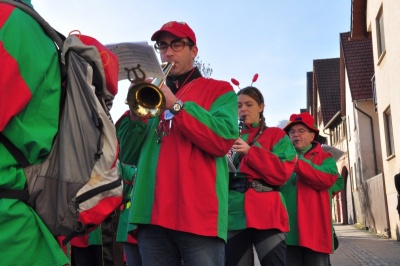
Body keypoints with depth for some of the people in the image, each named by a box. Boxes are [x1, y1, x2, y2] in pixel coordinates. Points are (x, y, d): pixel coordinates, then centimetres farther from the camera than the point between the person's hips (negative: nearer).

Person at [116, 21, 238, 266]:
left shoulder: (219, 90, 8)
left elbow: (224, 140, -11)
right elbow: (127, 152, 12)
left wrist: (176, 104, -13)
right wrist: (136, 113, -6)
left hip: (199, 214, -4)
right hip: (152, 214, 4)